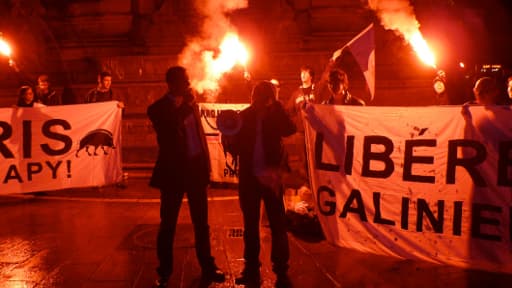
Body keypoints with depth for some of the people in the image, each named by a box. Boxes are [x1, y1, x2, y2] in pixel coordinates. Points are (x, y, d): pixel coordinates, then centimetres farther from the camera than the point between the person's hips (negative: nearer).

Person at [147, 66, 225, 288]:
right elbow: (168, 130, -24)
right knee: (168, 224, 4)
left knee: (201, 222, 11)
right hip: (173, 171, -5)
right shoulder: (158, 108, -6)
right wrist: (185, 106, -19)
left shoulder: (191, 104, 9)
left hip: (196, 168, 5)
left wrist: (206, 163, 9)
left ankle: (207, 267, 23)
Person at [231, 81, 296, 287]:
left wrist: (276, 106, -16)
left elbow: (290, 130, -17)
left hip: (270, 177, -1)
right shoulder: (244, 116, 2)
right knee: (250, 225, 10)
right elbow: (235, 147, -1)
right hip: (248, 178, 1)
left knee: (278, 224, 0)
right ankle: (252, 270, 23)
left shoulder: (275, 115, 1)